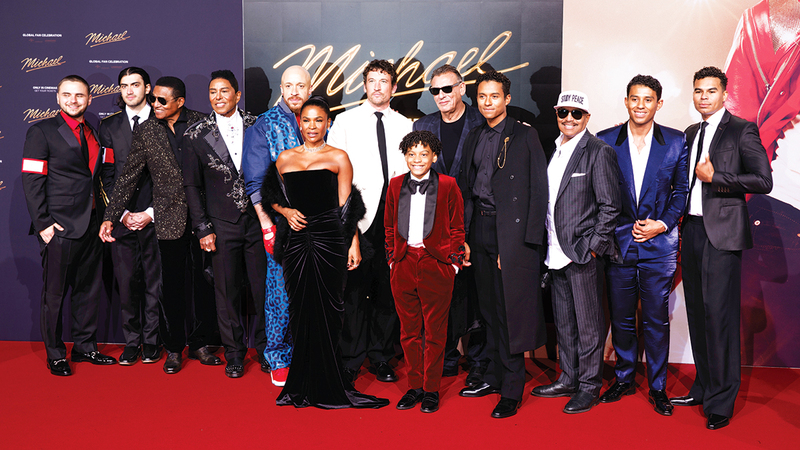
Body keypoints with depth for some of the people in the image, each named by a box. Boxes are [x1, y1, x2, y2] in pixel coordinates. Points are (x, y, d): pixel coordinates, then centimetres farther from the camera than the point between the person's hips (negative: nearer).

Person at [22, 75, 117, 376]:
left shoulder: (94, 133, 15)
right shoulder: (41, 132, -2)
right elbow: (31, 181, -8)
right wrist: (43, 223, -13)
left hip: (91, 226, 6)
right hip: (60, 227, -6)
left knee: (89, 288, 13)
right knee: (55, 293, 3)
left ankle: (85, 346, 26)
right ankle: (55, 355, 16)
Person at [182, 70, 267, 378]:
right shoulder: (196, 135, 1)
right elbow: (192, 186, 4)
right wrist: (203, 229, -1)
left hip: (258, 221, 1)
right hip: (223, 226, -1)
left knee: (264, 289, 4)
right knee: (228, 293, 5)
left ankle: (266, 349, 22)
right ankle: (234, 355, 21)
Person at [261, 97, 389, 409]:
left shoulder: (338, 158, 5)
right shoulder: (285, 159, 14)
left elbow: (346, 206, 1)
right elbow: (272, 197, 20)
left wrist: (353, 244, -6)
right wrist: (286, 211, -1)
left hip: (329, 239, -3)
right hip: (296, 240, 3)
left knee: (325, 311, 0)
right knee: (300, 310, 6)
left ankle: (326, 386, 12)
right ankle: (303, 387, 17)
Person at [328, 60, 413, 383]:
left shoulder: (405, 126, 13)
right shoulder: (345, 121, 7)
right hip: (357, 218, -2)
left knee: (388, 290, 8)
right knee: (355, 290, -2)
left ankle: (381, 358, 20)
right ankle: (350, 359, 11)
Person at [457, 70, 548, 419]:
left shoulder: (524, 136, -3)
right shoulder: (475, 137, 15)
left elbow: (538, 190, -6)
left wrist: (530, 238, -13)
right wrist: (463, 237, 9)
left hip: (512, 230, -6)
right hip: (480, 229, 6)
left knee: (511, 309, -2)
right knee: (489, 308, 13)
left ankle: (511, 391, 6)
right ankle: (494, 377, 25)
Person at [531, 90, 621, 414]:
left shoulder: (599, 152, -7)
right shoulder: (553, 151, 14)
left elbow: (610, 206, -10)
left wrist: (594, 246, -14)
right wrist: (548, 246, 11)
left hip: (584, 253, -7)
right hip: (557, 253, 7)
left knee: (588, 324, 2)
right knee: (563, 322, 15)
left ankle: (589, 387, 13)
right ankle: (568, 379, 28)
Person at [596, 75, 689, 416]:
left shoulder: (676, 142, 2)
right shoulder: (605, 141, 2)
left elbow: (682, 190, 6)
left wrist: (662, 224, -7)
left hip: (659, 245, -1)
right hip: (618, 243, 1)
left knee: (656, 320, 5)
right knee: (621, 318, 11)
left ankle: (657, 387, 20)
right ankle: (624, 379, 28)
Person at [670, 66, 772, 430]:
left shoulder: (742, 130, -3)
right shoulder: (691, 134, 17)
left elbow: (763, 181, -11)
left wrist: (714, 177, -13)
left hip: (722, 233, -7)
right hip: (692, 230, 7)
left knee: (720, 316, -6)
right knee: (697, 314, 11)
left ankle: (721, 401, 3)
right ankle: (703, 388, 22)